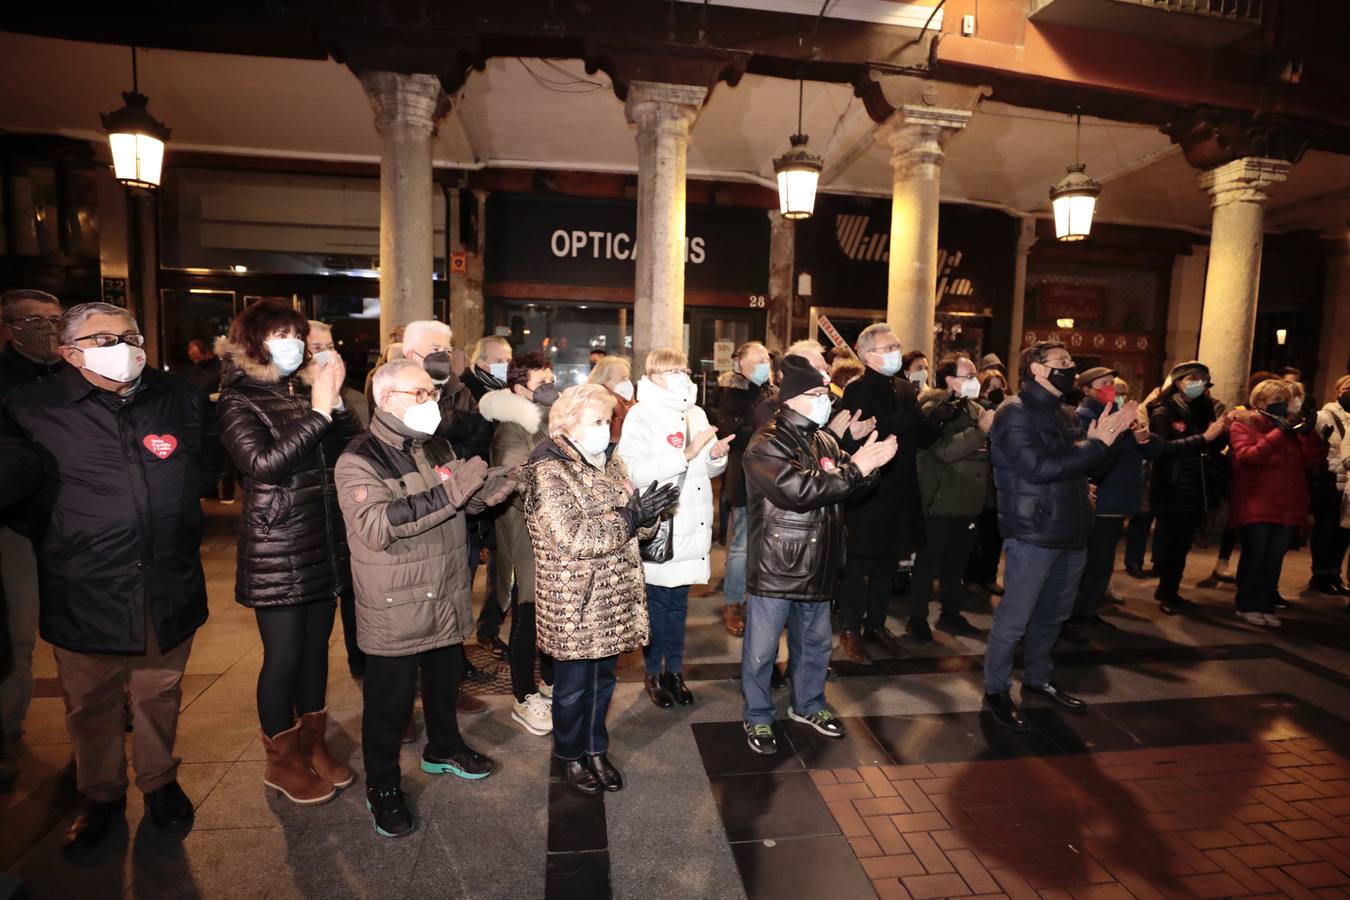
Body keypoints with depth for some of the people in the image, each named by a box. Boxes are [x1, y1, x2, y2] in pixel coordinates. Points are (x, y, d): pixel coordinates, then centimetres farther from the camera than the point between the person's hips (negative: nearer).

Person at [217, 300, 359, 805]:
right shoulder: (238, 400, -5)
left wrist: (336, 400, -10)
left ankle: (313, 744, 31)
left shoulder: (307, 390, 10)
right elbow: (264, 464, -21)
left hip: (325, 545, 6)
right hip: (276, 551, -5)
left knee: (316, 646, 14)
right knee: (284, 655, 4)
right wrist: (318, 412, -22)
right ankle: (282, 761, 23)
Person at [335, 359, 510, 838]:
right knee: (389, 703, 9)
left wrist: (495, 485, -5)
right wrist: (447, 494, -36)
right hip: (395, 610, -7)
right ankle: (383, 787, 30)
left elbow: (468, 499, 17)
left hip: (446, 599, 7)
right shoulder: (359, 460, -17)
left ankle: (443, 749, 48)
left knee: (445, 683, 24)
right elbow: (375, 526, -32)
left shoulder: (438, 448, 6)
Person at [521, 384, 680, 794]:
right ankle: (571, 757, 34)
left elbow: (631, 523, 9)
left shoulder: (610, 462, 7)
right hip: (572, 602, -7)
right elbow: (570, 538, -26)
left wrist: (648, 510, -14)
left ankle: (596, 750, 39)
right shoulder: (549, 472, -18)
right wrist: (631, 517, -25)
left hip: (614, 597, 7)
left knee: (603, 679, 20)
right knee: (573, 685, 12)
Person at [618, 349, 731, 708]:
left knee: (679, 601, 15)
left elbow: (710, 469, 20)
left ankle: (674, 670, 29)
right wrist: (687, 453, -23)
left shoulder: (696, 414, 12)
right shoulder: (641, 415, -9)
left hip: (689, 525, 6)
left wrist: (716, 455, -3)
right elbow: (634, 470, -22)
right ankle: (654, 673, 24)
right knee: (657, 602, 7)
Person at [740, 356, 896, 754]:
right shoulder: (766, 445, -15)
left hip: (817, 568, 7)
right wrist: (855, 469, -24)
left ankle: (808, 705, 44)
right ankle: (758, 718, 28)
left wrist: (866, 464, -10)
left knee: (815, 644, 23)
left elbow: (849, 488, 12)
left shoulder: (824, 441, 8)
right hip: (774, 570, -7)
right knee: (761, 651, 8)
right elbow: (797, 489, -29)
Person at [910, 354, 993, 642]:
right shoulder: (934, 408, -12)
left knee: (957, 564, 19)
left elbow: (987, 448, 18)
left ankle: (950, 614, 33)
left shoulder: (976, 408, 11)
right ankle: (917, 618, 15)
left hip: (969, 502, 7)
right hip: (941, 502, -7)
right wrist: (981, 431, -22)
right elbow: (945, 451, -26)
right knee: (928, 564, 4)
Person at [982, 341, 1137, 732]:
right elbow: (1037, 468, -24)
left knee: (1053, 614, 20)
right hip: (1032, 534, -8)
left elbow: (1083, 463, 13)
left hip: (1071, 531, 8)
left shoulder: (1065, 414, 14)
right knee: (1014, 619, -1)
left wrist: (1106, 437, -6)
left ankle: (1039, 677, 37)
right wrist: (1095, 444, -20)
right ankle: (996, 690, 13)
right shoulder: (1014, 414, -12)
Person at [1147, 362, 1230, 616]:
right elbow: (1163, 447, -21)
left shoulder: (1204, 410, 12)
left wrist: (1220, 433, -7)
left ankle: (1169, 592, 24)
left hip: (1197, 489, 6)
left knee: (1183, 545, 11)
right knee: (1171, 543, -3)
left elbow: (1214, 449, 13)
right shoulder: (1163, 413, -7)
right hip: (1172, 491, -6)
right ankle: (1166, 594, 10)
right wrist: (1204, 437, -25)